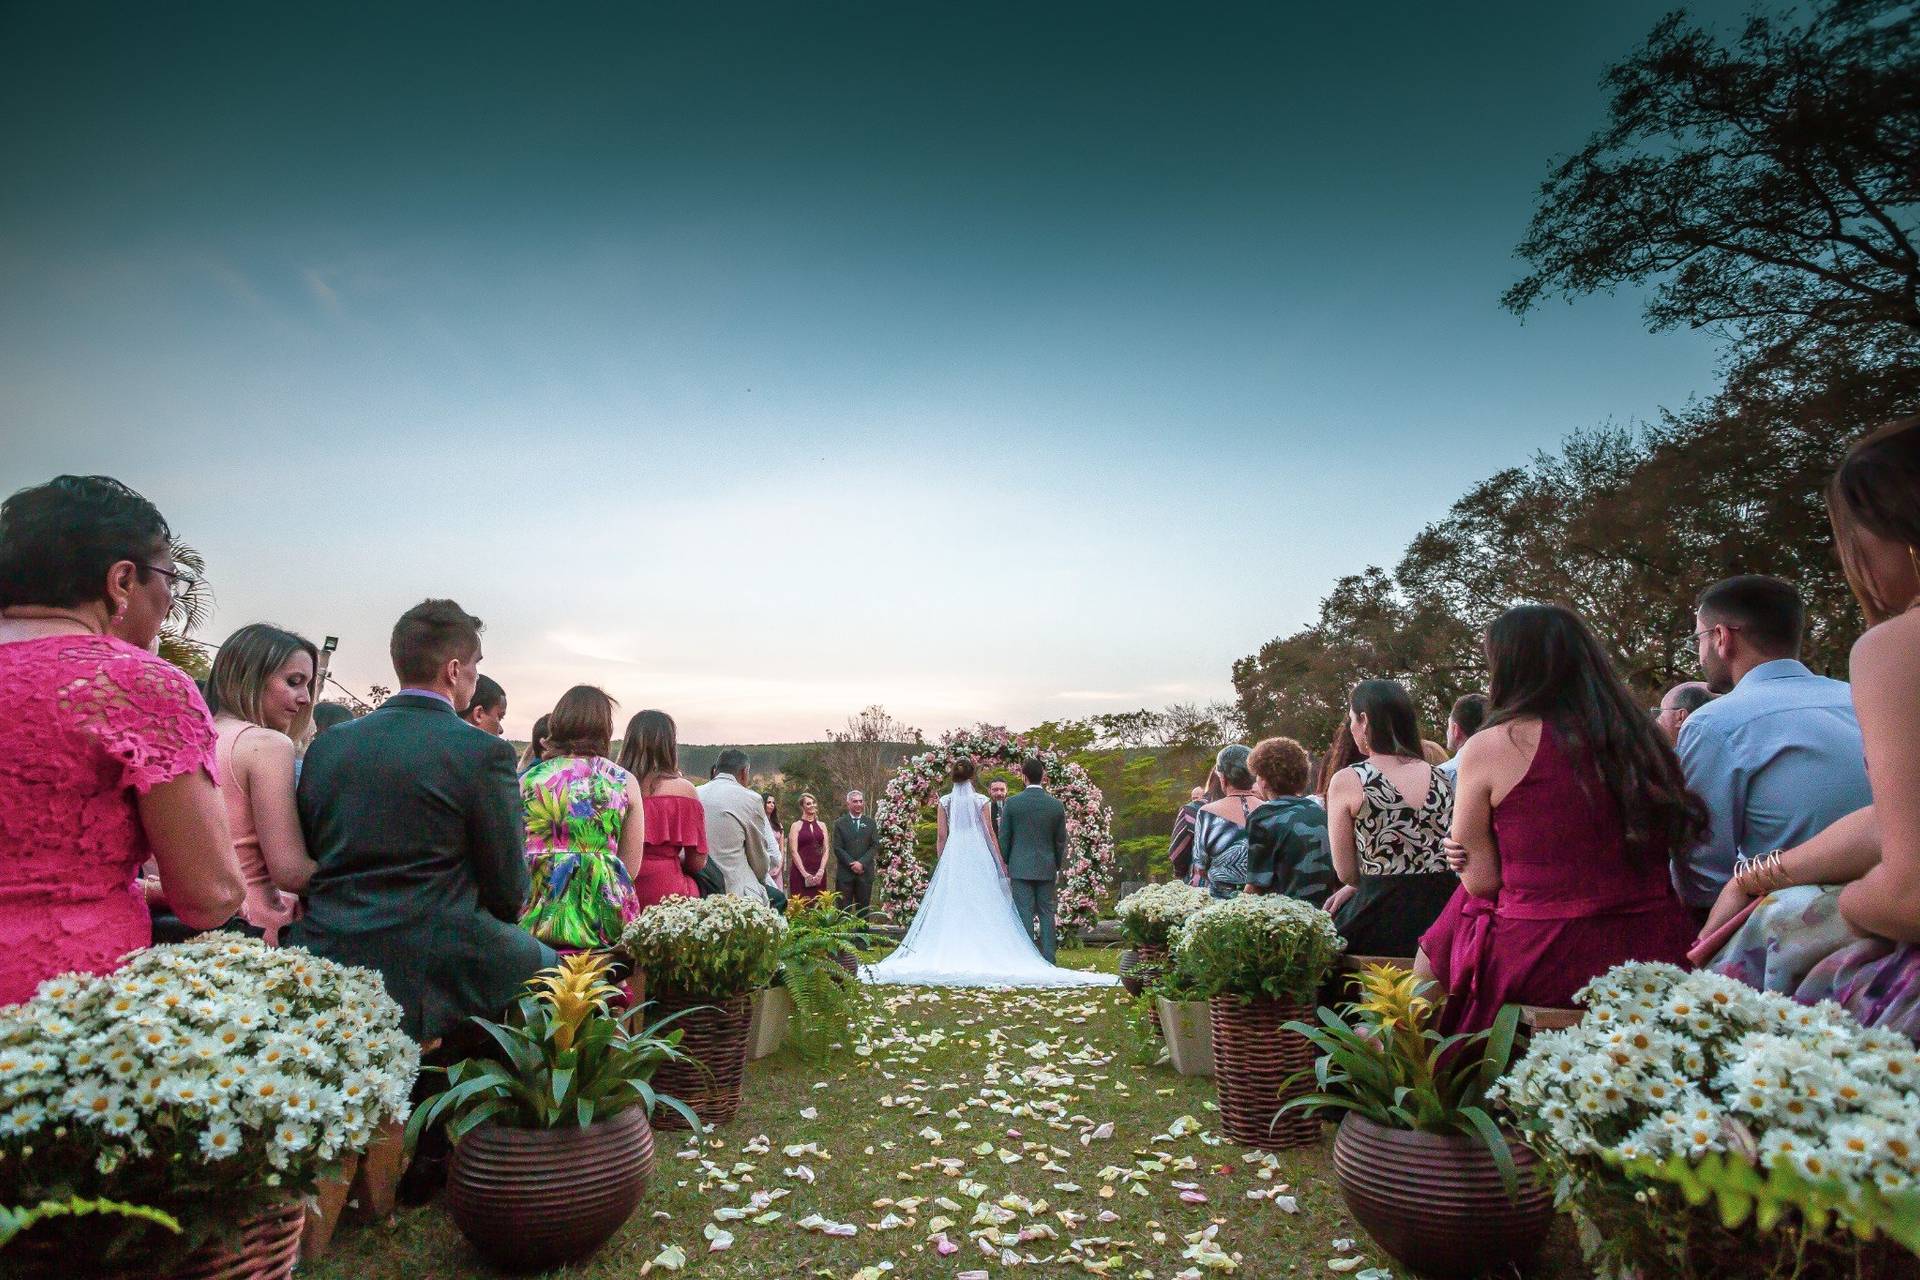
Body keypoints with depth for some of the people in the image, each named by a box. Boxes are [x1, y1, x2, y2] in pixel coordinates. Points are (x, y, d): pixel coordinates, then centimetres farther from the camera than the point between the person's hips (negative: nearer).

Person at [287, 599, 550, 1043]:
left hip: (322, 960, 6)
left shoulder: (325, 745, 5)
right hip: (429, 976, -6)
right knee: (544, 962, 16)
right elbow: (508, 893, -6)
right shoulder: (484, 752, -12)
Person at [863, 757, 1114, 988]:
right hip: (979, 858, -1)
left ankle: (952, 956, 1)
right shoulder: (980, 801, -2)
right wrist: (1001, 864, 4)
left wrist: (941, 864, 13)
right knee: (981, 907, 3)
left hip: (952, 857, 1)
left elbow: (941, 837, 2)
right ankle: (983, 955, 1)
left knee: (952, 908, 4)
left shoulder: (945, 802, 2)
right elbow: (990, 834, -1)